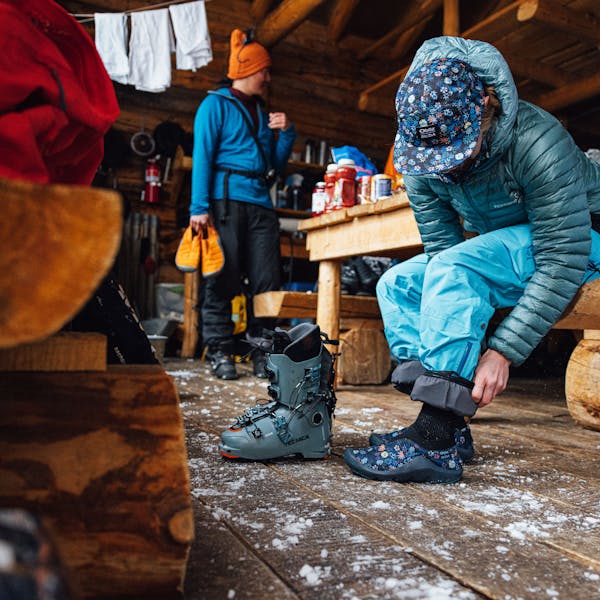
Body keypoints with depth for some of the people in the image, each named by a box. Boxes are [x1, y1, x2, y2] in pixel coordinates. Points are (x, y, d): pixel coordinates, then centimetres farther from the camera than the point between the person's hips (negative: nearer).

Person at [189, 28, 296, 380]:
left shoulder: (262, 113, 26)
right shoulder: (216, 104, 7)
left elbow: (275, 165, 25)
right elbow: (202, 157, -3)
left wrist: (287, 133, 10)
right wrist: (200, 207, -14)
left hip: (261, 204, 6)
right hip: (226, 200, -5)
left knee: (267, 280, -2)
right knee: (224, 278, -6)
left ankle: (262, 353, 5)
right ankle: (220, 352, 1)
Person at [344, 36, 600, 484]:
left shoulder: (536, 141, -30)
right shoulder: (420, 160, -12)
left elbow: (563, 259, -29)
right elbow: (440, 247, -12)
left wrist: (502, 351, -34)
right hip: (500, 247, 7)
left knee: (454, 269, -32)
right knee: (396, 284, -9)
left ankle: (435, 442, -31)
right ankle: (449, 428, -16)